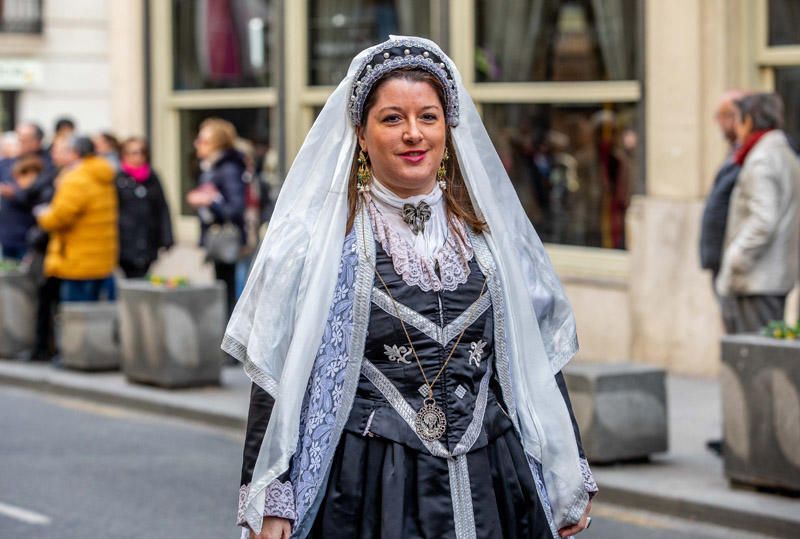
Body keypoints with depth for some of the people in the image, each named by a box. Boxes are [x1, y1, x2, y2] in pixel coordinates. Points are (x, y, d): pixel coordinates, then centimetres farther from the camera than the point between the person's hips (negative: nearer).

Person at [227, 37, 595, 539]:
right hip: (366, 491, -3)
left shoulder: (490, 232, 7)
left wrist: (570, 479, 11)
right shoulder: (316, 238, -3)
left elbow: (539, 359, 12)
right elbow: (276, 377, -4)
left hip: (487, 488, 3)